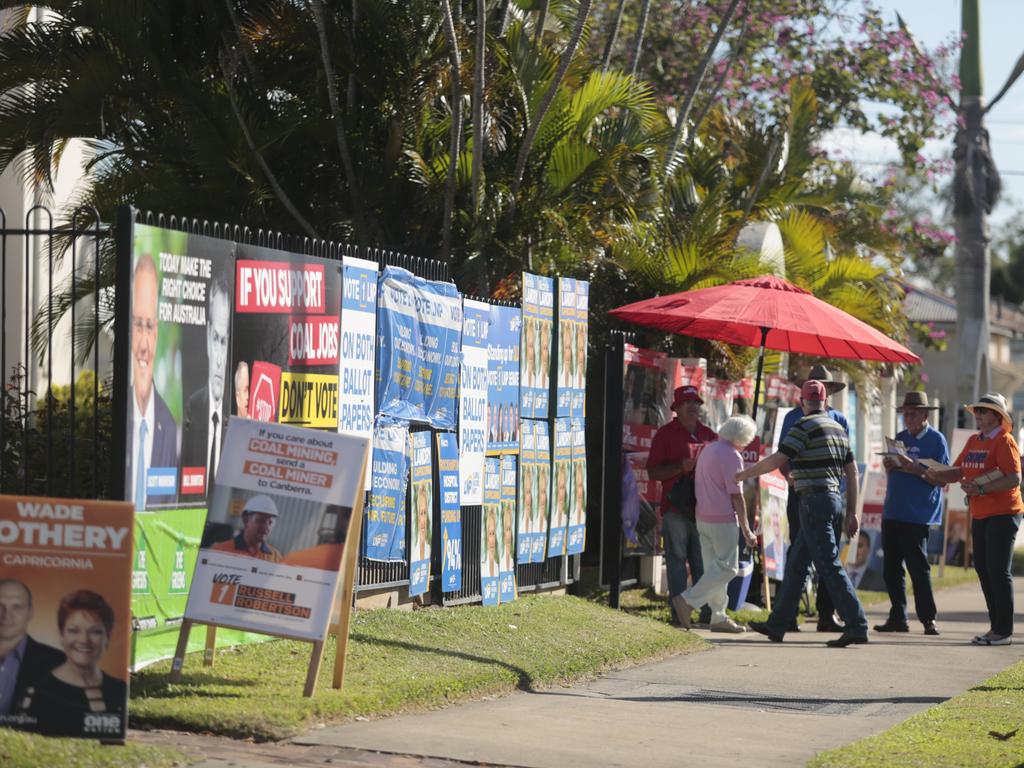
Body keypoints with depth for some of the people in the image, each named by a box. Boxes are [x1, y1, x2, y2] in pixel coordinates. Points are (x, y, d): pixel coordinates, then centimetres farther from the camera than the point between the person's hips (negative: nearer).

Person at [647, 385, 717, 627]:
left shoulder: (708, 435, 17)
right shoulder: (666, 434, 5)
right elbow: (653, 471, -1)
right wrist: (681, 467, -14)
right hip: (676, 509, -4)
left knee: (705, 564, 3)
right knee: (677, 561, -4)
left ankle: (708, 613, 5)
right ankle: (679, 613, -3)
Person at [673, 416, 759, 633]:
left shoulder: (708, 450, 15)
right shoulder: (731, 456, -12)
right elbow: (736, 496, -14)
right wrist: (746, 530, -10)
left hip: (703, 518, 9)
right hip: (723, 520, -9)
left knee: (714, 568, 10)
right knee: (727, 568, -5)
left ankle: (719, 617, 10)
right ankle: (688, 600, -13)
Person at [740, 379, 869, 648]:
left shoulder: (805, 426, -10)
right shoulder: (838, 429, 15)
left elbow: (777, 460, -14)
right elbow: (852, 472, 16)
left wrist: (745, 474, 0)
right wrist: (852, 513, 19)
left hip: (815, 500, -9)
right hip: (834, 498, 9)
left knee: (829, 565, -10)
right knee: (796, 563, 15)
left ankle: (856, 625, -16)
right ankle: (777, 624, 21)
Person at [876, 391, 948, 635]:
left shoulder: (936, 440, -2)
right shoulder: (900, 438, 15)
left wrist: (914, 468, -19)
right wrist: (888, 466, -3)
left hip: (918, 514, -6)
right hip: (893, 512, 6)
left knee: (918, 566, -7)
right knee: (891, 568, 5)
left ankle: (928, 619, -1)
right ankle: (897, 617, 11)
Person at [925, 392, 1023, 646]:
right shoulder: (973, 441, 14)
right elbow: (959, 471, 13)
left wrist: (981, 489, -24)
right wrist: (937, 474, -7)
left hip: (1003, 514, -9)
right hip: (980, 515, 9)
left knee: (998, 571, -8)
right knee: (983, 569, 10)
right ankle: (997, 627, 18)